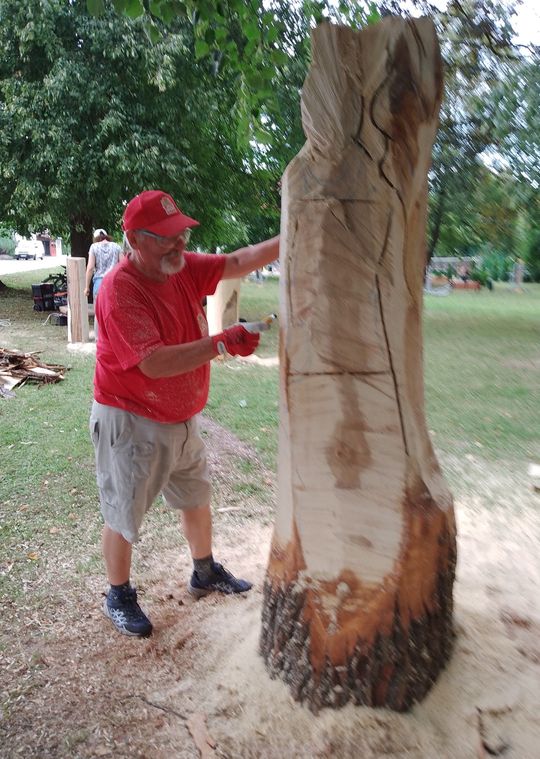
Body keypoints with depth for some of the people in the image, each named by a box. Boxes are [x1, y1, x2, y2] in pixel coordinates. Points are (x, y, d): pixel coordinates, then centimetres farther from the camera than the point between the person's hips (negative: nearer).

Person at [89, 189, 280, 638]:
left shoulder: (184, 267, -3)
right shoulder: (120, 291, -26)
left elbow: (237, 263, -5)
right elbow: (154, 363, -34)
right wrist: (223, 343, -37)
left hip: (182, 418, 8)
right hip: (131, 424, -8)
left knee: (196, 498, 22)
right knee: (123, 516, 9)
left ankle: (205, 574, 45)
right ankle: (119, 597, 33)